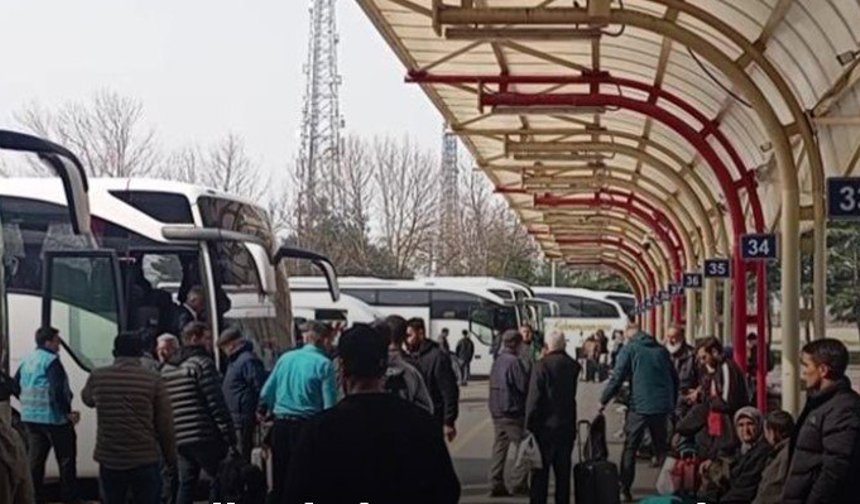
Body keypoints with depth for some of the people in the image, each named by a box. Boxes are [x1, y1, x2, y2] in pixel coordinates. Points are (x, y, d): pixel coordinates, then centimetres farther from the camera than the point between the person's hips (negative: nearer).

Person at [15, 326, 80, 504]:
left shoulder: (27, 360, 12)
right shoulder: (51, 360, -15)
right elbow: (57, 390, -24)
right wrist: (68, 412, -18)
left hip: (30, 417, 8)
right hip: (53, 417, -8)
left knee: (35, 459, 10)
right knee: (66, 459, 1)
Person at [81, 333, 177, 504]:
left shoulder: (97, 377, -1)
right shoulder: (152, 379, -7)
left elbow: (87, 399, 23)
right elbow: (165, 424, -5)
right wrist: (170, 456, 8)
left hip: (109, 460, 2)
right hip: (145, 459, -2)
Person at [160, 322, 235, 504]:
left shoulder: (166, 368, 17)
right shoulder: (202, 364, -8)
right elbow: (216, 403, -13)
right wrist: (229, 434, -11)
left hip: (179, 439, 7)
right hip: (205, 437, -7)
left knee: (186, 483, 11)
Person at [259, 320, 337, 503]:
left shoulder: (285, 358, 7)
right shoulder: (323, 364, -7)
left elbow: (266, 394, 9)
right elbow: (329, 404, -12)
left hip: (280, 425, 5)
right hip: (306, 425, -5)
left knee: (280, 479, 14)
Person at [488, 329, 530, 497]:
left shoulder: (497, 361, 10)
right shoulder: (514, 362, -16)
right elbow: (524, 386, -16)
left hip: (496, 412, 8)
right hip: (513, 412, -8)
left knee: (499, 448, 10)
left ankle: (496, 484, 8)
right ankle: (519, 484, -1)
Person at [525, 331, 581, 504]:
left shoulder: (541, 366, -14)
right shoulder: (572, 366, 2)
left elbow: (533, 398, -14)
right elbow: (572, 394, 10)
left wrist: (530, 425, -10)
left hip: (546, 426, -4)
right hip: (567, 427, 4)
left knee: (540, 472, 2)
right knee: (563, 471, 12)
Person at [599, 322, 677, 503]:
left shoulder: (630, 349, -2)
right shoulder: (661, 349, 12)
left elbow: (617, 378, -8)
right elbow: (674, 378, 15)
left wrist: (603, 401, 1)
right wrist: (672, 403, 24)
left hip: (640, 406, -4)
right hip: (663, 406, 4)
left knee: (630, 448, 4)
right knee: (661, 446, 15)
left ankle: (624, 489, 2)